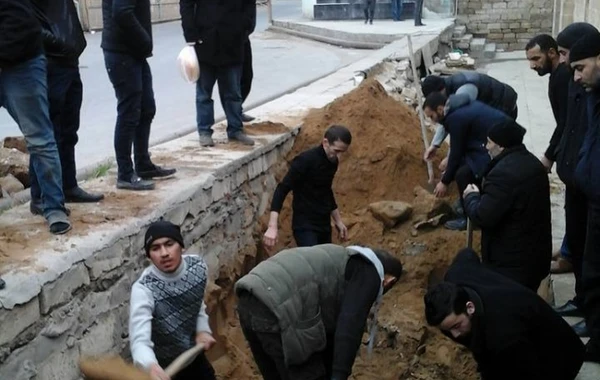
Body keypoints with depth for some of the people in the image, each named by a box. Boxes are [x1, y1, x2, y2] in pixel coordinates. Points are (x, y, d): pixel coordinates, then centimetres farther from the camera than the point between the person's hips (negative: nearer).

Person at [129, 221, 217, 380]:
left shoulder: (198, 266, -15)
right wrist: (150, 366, -63)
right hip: (164, 367, -5)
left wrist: (203, 329, -7)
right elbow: (139, 341, -43)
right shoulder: (144, 289, -32)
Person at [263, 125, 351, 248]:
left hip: (324, 225, 8)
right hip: (305, 226, -8)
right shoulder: (305, 160, -18)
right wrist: (272, 226, -29)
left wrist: (338, 221, 25)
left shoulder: (332, 162, 6)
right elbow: (282, 190, -21)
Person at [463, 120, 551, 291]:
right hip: (536, 252, 9)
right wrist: (481, 194, 13)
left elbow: (483, 216, -26)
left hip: (511, 261, -9)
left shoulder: (503, 173, -25)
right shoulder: (533, 163, 8)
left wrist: (471, 197, -7)